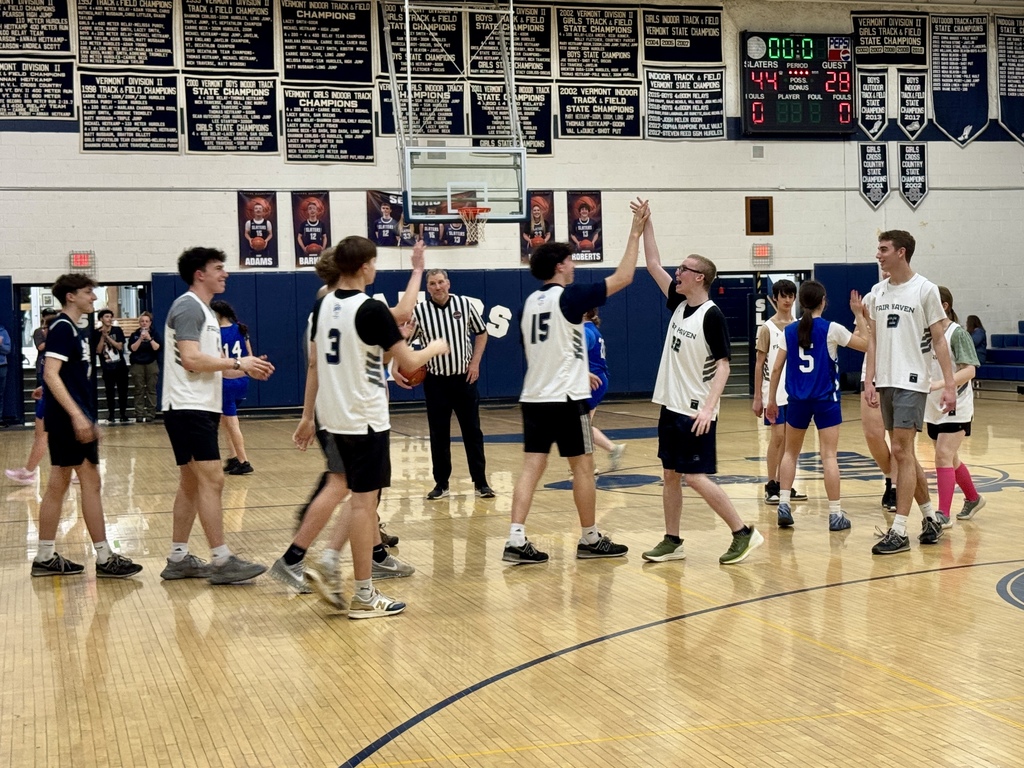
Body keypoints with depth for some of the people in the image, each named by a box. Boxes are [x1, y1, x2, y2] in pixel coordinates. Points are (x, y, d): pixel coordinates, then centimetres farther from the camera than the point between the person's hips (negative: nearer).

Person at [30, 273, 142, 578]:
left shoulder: (76, 331, 17)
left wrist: (87, 418, 23)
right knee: (90, 482, -7)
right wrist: (77, 415, -26)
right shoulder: (62, 328, -12)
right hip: (68, 418, -10)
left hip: (75, 419, 10)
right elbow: (51, 375, -21)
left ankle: (46, 558, 15)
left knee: (59, 485, 10)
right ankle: (104, 558, -3)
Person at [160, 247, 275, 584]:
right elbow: (191, 359, -22)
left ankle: (178, 559, 17)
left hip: (201, 408, 11)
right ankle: (222, 562, -11)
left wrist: (246, 369, 8)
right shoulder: (188, 307, -12)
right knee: (212, 480, -12)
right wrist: (238, 363, -15)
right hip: (188, 408, -11)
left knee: (191, 484, 12)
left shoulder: (204, 311, 20)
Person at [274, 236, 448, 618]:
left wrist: (307, 416, 17)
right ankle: (364, 596, 6)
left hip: (333, 415, 7)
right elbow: (409, 362, -13)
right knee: (363, 500, -1)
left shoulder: (323, 305, 5)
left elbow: (314, 364, 11)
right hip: (365, 417, -7)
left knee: (340, 486, 22)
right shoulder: (371, 309, -16)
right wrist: (435, 347, 7)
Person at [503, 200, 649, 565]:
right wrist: (635, 233, -2)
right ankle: (590, 539, 14)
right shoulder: (569, 297, -11)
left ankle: (517, 540, -6)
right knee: (582, 466, 5)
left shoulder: (531, 301, 12)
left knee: (531, 467, 3)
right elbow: (623, 277, -10)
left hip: (533, 397, 7)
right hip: (565, 398, -7)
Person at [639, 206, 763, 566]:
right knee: (670, 475, 10)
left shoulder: (711, 315, -14)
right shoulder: (679, 304, 7)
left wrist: (709, 406, -25)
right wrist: (646, 225, 7)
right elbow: (653, 265, 13)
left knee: (696, 477, -8)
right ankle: (672, 542, 17)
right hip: (671, 405, 8)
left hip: (696, 412, -8)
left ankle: (743, 532, 0)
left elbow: (723, 365, -16)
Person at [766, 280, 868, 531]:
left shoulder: (789, 331, 2)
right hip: (825, 399, -3)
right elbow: (865, 344, 0)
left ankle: (783, 504, 8)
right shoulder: (831, 329, -7)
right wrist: (859, 316, 8)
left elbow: (776, 369, 2)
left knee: (790, 453, 16)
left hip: (797, 400, 3)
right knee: (829, 456, -2)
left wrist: (771, 400, 10)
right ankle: (835, 514, -2)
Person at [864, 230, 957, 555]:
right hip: (885, 382, 6)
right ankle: (931, 518, 25)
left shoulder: (925, 290, -6)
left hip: (911, 382, -6)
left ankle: (899, 531, -7)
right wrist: (869, 380, 4)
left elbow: (939, 339, -5)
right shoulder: (877, 293, 10)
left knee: (901, 451, -10)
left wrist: (949, 385, -10)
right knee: (904, 453, 11)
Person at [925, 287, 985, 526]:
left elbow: (969, 370, -21)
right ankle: (973, 499, 38)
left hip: (955, 406, -7)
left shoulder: (958, 333, -13)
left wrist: (941, 383, -33)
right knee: (950, 458, 17)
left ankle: (943, 514, -12)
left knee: (944, 456, -14)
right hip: (934, 407, 7)